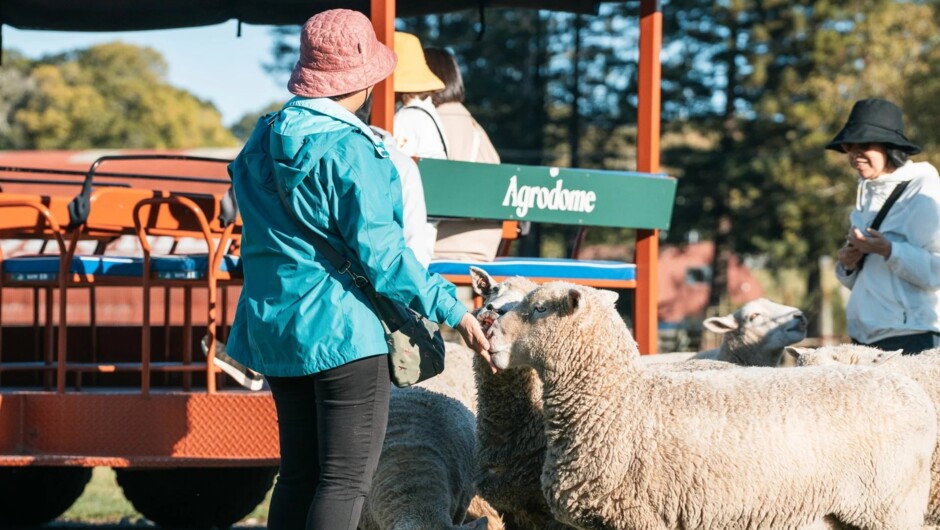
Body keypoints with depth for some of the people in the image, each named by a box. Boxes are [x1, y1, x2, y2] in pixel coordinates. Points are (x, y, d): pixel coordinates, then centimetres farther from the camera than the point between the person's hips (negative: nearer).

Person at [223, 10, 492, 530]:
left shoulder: (263, 141, 9)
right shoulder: (349, 150, -16)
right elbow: (379, 253, -18)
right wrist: (452, 310, -14)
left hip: (274, 326, 8)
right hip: (341, 330, -8)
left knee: (298, 473, 13)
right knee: (347, 478, -5)